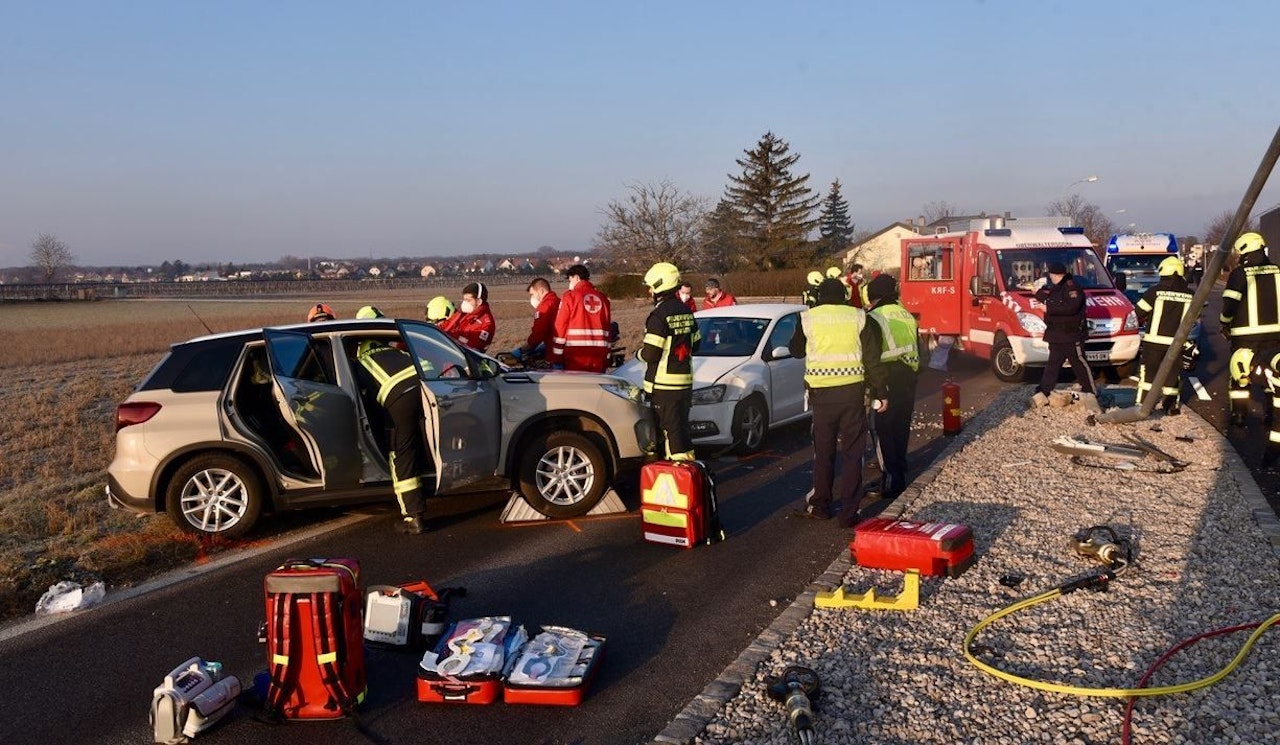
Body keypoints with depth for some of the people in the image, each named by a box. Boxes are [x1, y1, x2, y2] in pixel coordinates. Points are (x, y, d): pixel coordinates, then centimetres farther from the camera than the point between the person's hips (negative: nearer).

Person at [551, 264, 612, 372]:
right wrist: (606, 358, 16)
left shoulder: (570, 296, -1)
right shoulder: (602, 298, 11)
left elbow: (560, 327, -4)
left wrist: (555, 357, -1)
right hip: (598, 355, 4)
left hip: (576, 355, -4)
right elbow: (609, 327, 10)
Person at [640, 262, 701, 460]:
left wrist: (639, 353, 1)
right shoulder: (685, 311, 10)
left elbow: (650, 354, -19)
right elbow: (695, 344, 18)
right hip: (685, 380, 8)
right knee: (681, 426, 17)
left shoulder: (659, 314, -17)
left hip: (664, 384, -8)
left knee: (670, 427, -4)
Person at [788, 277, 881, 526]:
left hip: (822, 392, 0)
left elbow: (796, 350, 13)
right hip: (853, 390, 0)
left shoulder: (808, 318, 0)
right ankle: (849, 513, 7)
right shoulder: (858, 317, 1)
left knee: (823, 451, 14)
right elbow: (873, 357, 0)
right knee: (852, 452, 7)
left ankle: (820, 506, 22)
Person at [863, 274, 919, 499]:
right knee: (901, 430, 18)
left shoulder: (874, 318, -10)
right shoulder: (907, 315, 11)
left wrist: (879, 390, -11)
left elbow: (872, 358, -15)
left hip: (888, 380, -7)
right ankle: (900, 475, 28)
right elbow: (918, 352, 16)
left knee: (884, 432, 0)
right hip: (908, 378, 7)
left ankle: (891, 481, -1)